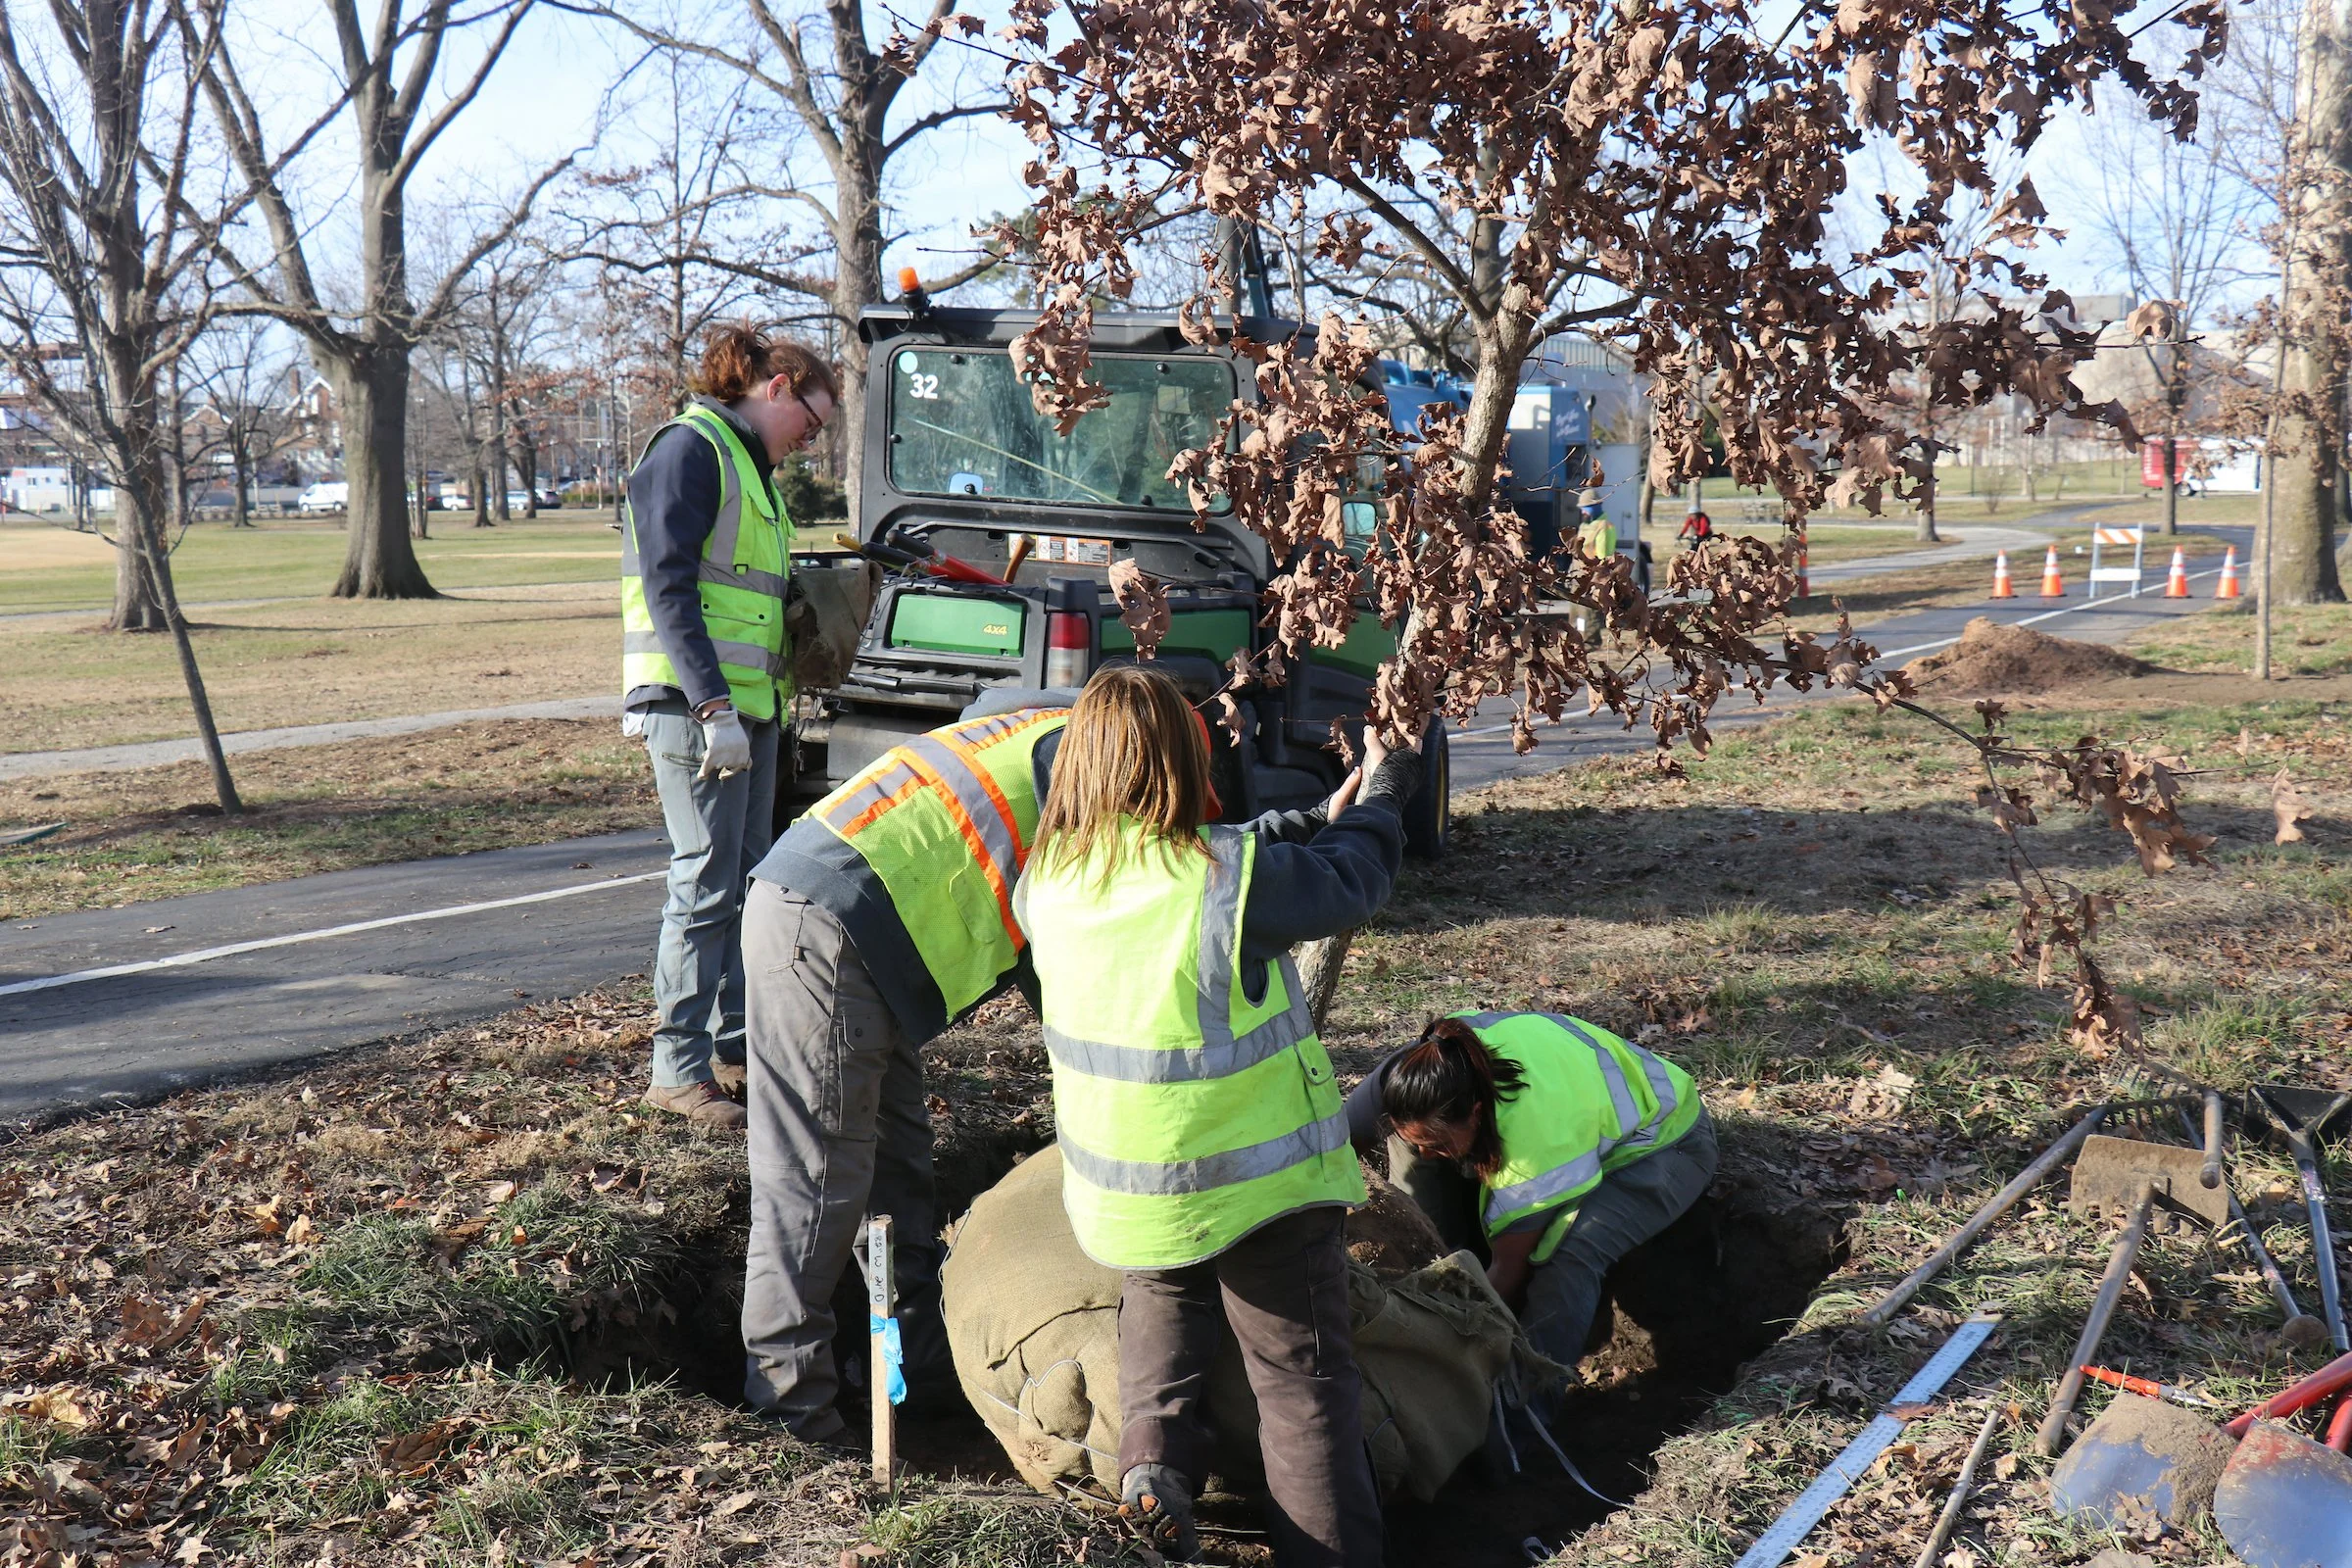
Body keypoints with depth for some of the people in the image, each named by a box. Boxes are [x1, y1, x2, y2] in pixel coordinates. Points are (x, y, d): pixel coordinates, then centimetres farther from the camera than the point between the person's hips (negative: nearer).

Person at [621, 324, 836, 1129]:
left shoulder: (749, 463, 20)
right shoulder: (688, 448, -10)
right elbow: (668, 588, -18)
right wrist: (714, 705, -25)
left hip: (749, 701, 10)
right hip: (695, 702, -10)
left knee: (748, 879, 15)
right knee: (706, 883, -7)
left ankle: (734, 1034, 26)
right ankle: (678, 1068, 0)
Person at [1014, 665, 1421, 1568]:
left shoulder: (1045, 885, -6)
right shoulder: (1235, 880, -23)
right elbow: (1353, 885, -5)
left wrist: (1316, 821, 14)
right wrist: (1383, 787, 14)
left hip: (1118, 1191, 4)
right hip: (1261, 1183, -4)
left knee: (1163, 1302, 29)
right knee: (1305, 1379, 9)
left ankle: (1153, 1460, 8)